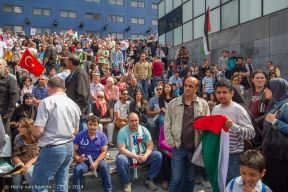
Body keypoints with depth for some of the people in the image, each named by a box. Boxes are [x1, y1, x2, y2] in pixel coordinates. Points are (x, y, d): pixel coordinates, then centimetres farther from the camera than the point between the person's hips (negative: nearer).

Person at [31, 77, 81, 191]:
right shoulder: (74, 105, 8)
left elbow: (37, 132, -16)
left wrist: (32, 134, 5)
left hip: (52, 149, -7)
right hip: (69, 147, 7)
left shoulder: (47, 102, -12)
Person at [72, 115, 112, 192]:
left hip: (98, 159, 1)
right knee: (77, 169, -31)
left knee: (105, 167, -29)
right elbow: (73, 150, -6)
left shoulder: (102, 136, -4)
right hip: (83, 161, 0)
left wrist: (96, 162, -21)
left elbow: (104, 151, -4)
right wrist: (78, 159, -29)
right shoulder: (80, 135, -8)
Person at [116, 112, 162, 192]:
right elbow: (121, 149, -19)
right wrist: (136, 157, -27)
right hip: (128, 156, -3)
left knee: (158, 155, -18)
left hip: (142, 155, 3)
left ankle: (149, 179, 1)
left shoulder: (144, 130, -4)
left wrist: (145, 156, -25)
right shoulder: (122, 131, -13)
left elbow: (150, 145, -5)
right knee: (120, 159, -36)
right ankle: (126, 182, -8)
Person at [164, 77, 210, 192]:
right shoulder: (173, 103, -1)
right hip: (178, 148, -1)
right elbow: (167, 125, -1)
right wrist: (171, 143, -6)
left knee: (190, 178, 17)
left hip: (195, 148, 2)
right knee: (176, 178, 4)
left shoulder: (203, 104, 2)